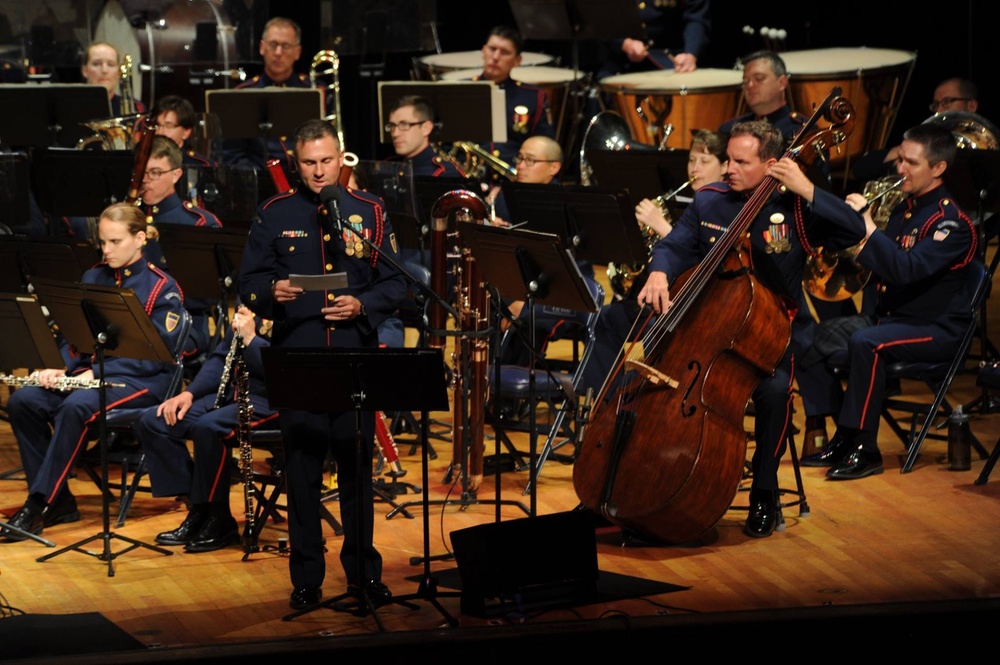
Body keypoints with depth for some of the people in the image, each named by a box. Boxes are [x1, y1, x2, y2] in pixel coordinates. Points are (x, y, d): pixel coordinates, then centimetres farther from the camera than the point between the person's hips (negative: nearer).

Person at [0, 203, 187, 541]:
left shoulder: (162, 289, -6)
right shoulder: (93, 278, 13)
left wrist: (97, 372, -21)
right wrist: (60, 367, -10)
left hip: (143, 381, -7)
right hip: (88, 370, 7)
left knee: (76, 407, -35)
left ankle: (38, 507, -30)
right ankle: (58, 501, -13)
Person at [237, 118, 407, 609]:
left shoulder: (370, 212, 7)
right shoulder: (274, 215, 6)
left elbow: (395, 283, 6)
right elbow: (248, 283, 6)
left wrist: (362, 305, -13)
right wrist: (271, 292, -16)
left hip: (356, 358, 0)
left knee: (357, 467, 5)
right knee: (302, 471, 2)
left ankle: (363, 571, 16)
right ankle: (306, 578, 10)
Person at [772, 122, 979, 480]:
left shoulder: (952, 222, -17)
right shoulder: (905, 208, 10)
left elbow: (907, 269, -30)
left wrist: (867, 226, -29)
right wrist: (806, 190, 1)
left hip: (936, 329, -9)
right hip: (891, 317, 9)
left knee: (865, 342, -34)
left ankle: (865, 450, -27)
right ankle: (842, 438, 3)